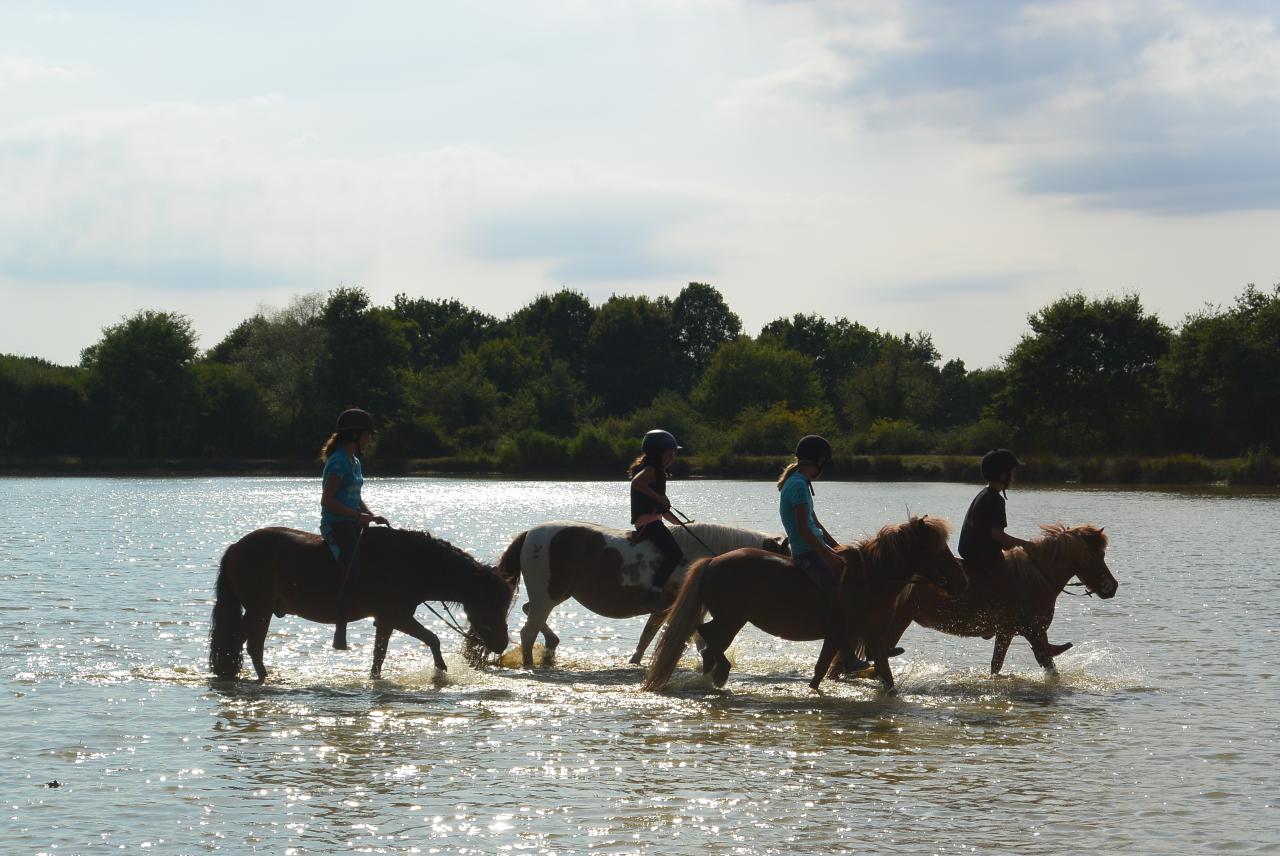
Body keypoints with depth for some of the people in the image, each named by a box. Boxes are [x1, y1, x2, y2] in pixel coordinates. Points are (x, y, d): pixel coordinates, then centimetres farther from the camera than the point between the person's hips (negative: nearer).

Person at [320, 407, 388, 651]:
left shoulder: (354, 462, 17)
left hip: (351, 525, 10)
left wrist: (372, 516, 8)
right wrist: (359, 516, -19)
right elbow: (327, 501, -17)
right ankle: (340, 633, -23)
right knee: (352, 569, -21)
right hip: (336, 526, -10)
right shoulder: (339, 462, -11)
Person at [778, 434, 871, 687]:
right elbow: (804, 530, -20)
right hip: (806, 551, -11)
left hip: (815, 546, 11)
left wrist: (837, 548, 17)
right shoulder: (799, 486, -14)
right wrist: (828, 555, -16)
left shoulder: (798, 482, 17)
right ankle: (848, 657, -30)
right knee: (831, 587, -23)